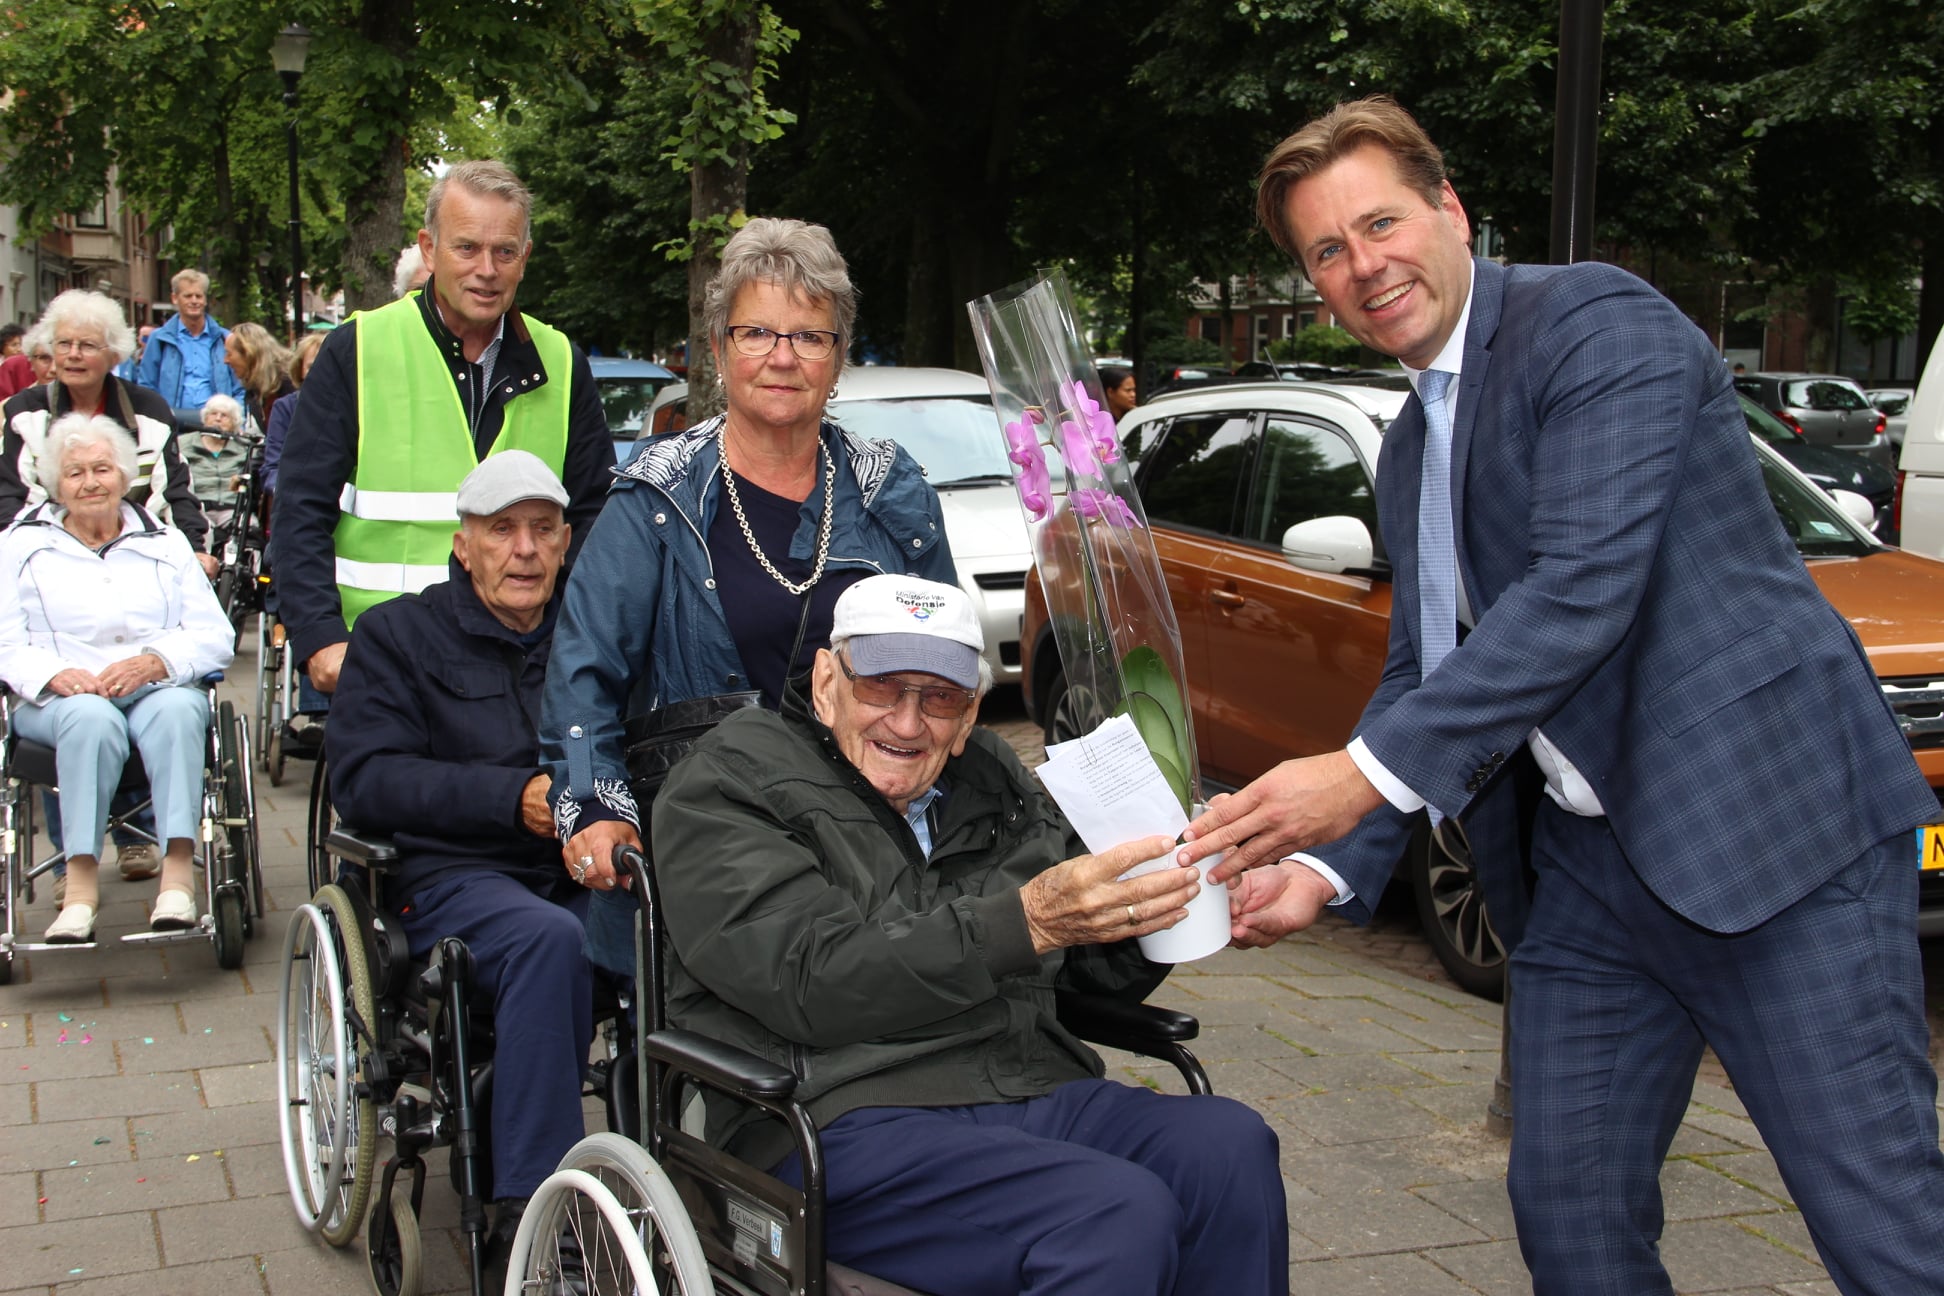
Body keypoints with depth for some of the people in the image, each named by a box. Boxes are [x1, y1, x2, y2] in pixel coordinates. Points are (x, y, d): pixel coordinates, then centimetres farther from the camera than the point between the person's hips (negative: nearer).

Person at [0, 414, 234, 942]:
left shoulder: (165, 543, 21)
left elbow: (215, 635, 8)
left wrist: (154, 661, -13)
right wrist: (54, 674, -17)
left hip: (158, 688, 1)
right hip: (60, 699, -1)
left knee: (177, 710, -35)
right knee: (91, 717, -37)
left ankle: (179, 869, -45)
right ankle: (81, 878, -42)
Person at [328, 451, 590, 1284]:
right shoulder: (399, 635, 11)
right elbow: (362, 777, -2)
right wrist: (511, 797, -15)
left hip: (579, 871, 3)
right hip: (452, 877, -3)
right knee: (548, 938, -37)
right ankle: (527, 1210, -33)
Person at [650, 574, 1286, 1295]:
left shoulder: (990, 783, 20)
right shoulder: (723, 786, 2)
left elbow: (1106, 973, 20)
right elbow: (816, 981, -14)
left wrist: (1160, 897, -4)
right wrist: (1024, 922, -22)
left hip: (1034, 1092, 6)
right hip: (839, 1120, -6)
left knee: (1230, 1145, -24)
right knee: (1122, 1214, -30)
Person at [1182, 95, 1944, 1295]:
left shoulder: (1599, 323, -10)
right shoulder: (1410, 451, 17)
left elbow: (1585, 587, -22)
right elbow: (1420, 679, 19)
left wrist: (1369, 775, -24)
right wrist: (1332, 868, 4)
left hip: (1772, 825, -8)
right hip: (1587, 867, 8)